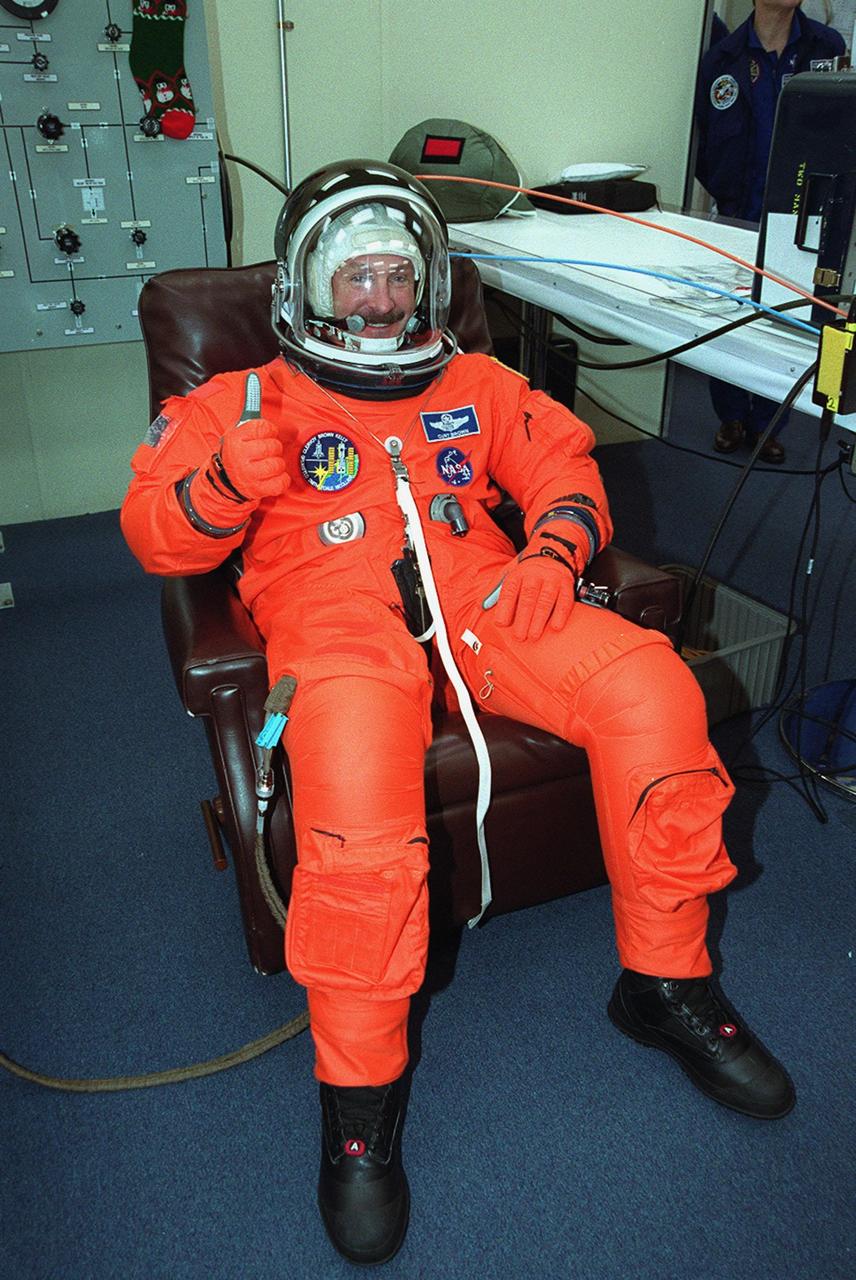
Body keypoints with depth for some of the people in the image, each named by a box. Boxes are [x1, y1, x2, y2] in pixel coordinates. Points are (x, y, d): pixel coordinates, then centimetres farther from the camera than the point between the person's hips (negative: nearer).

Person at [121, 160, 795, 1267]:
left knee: (652, 687, -22)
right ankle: (359, 1092, -11)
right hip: (338, 614, -3)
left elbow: (565, 464, 20)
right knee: (358, 804, -35)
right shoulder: (246, 402, 20)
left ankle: (665, 981, -2)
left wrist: (552, 553, -2)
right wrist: (229, 479, -13)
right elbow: (156, 534, 10)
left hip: (479, 594, 4)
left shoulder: (476, 387, 29)